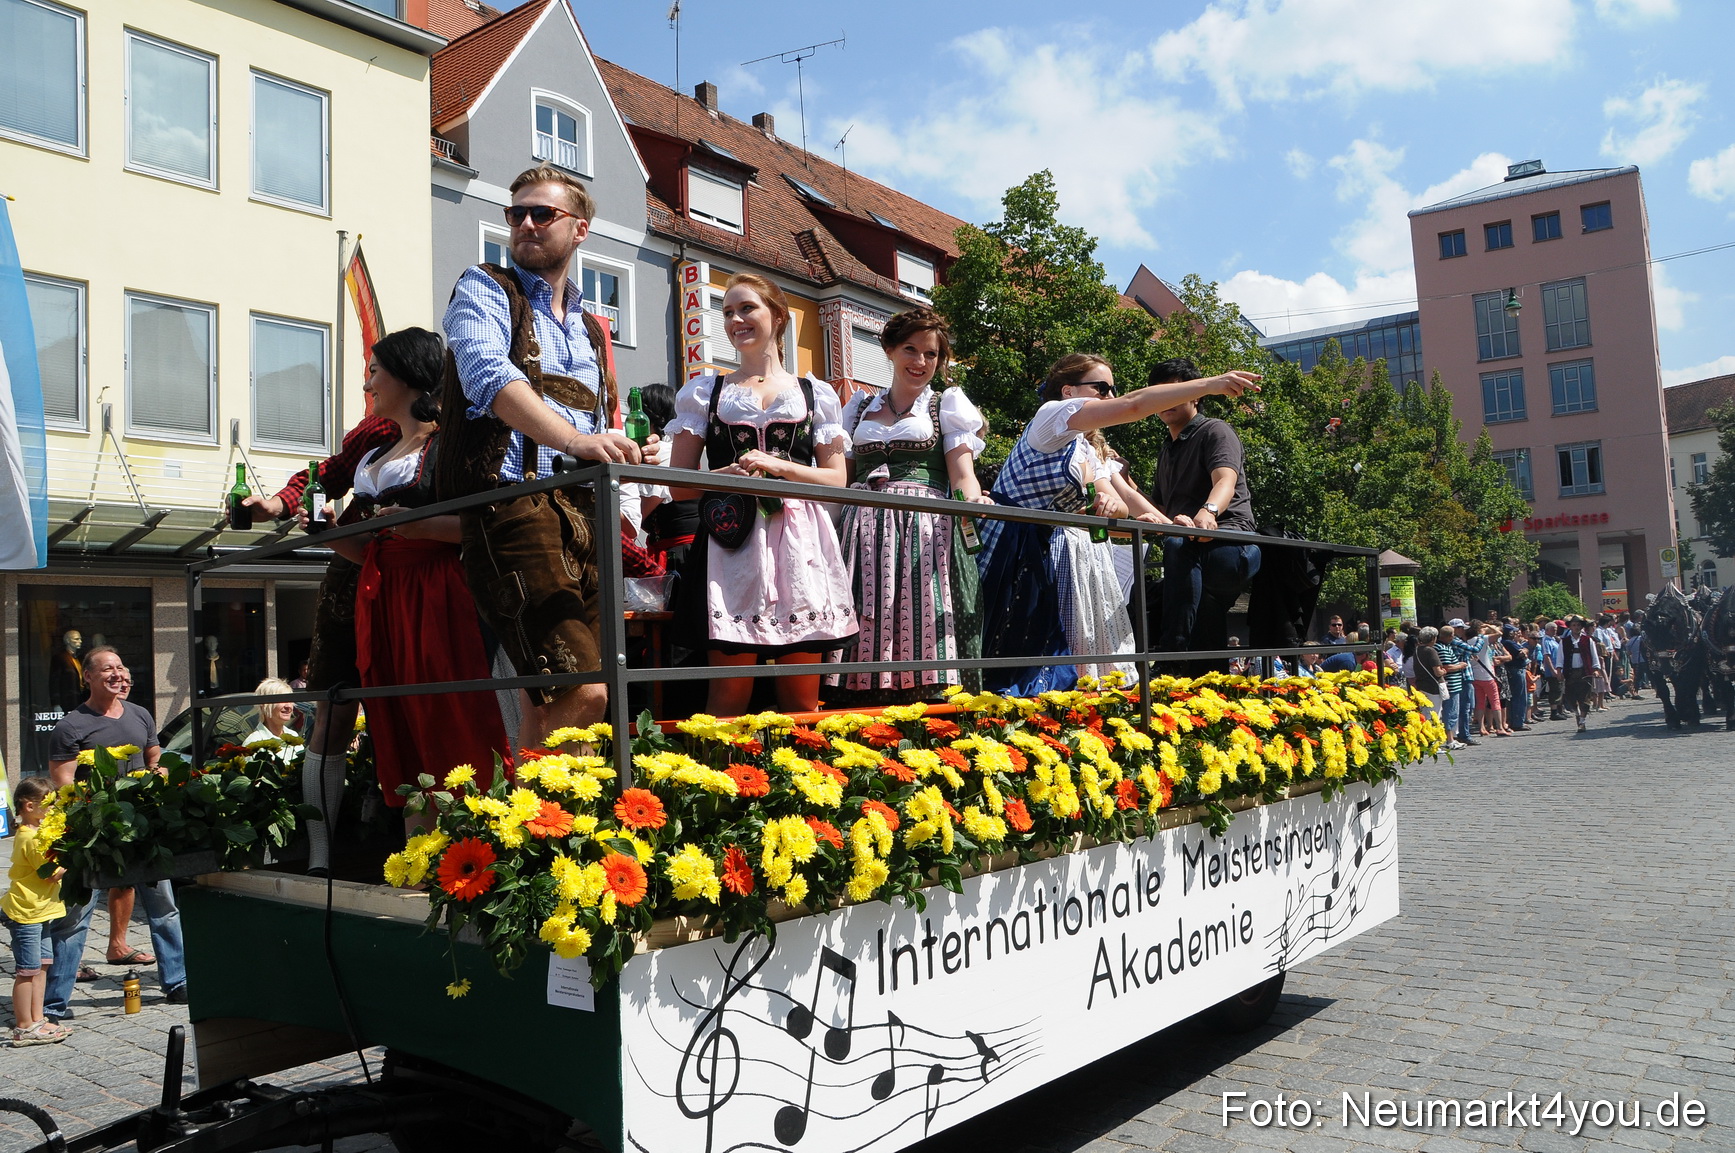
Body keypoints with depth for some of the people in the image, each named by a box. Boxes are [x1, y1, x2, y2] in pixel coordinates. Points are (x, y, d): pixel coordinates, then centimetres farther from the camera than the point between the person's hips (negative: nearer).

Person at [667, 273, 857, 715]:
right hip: (732, 542, 0)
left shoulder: (816, 393, 16)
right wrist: (728, 475, -9)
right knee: (729, 698, -6)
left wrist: (776, 465, -6)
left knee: (802, 702, -1)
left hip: (799, 544, 0)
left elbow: (837, 479, 9)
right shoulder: (704, 391, 16)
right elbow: (679, 484, 10)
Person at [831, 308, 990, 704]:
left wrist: (972, 500, -21)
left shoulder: (947, 403, 14)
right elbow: (840, 479, 20)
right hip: (863, 534, 3)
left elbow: (962, 473, 1)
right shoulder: (860, 407, 22)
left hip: (925, 531, -2)